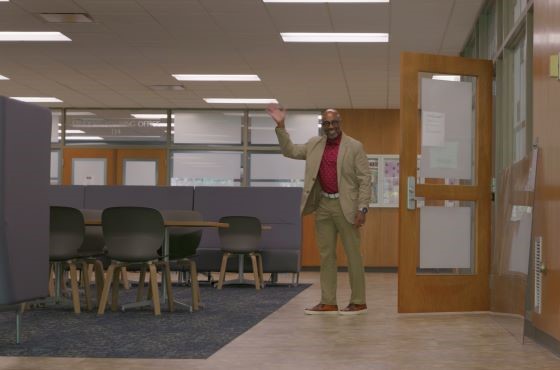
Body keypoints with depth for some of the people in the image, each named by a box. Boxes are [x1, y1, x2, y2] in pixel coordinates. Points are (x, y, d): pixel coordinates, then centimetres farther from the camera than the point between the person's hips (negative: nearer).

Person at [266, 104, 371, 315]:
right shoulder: (314, 144, 9)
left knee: (353, 254, -1)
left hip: (346, 206, -5)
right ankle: (328, 303, 10)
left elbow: (365, 179, -7)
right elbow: (289, 150, 15)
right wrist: (280, 126, 3)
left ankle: (359, 302, 5)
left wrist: (362, 208, -15)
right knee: (326, 255, 6)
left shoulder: (354, 147, -5)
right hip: (323, 205, 5)